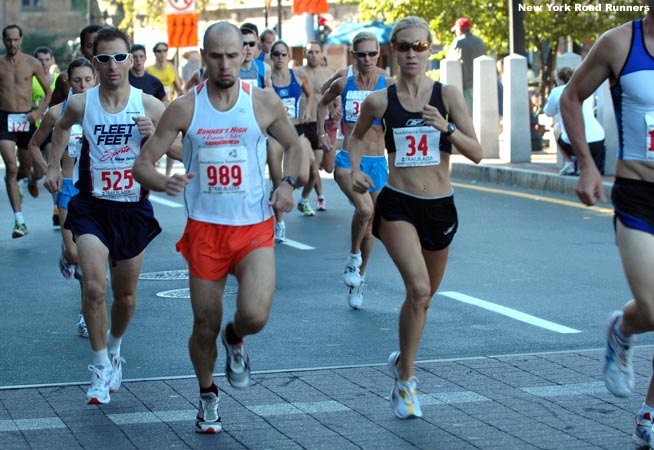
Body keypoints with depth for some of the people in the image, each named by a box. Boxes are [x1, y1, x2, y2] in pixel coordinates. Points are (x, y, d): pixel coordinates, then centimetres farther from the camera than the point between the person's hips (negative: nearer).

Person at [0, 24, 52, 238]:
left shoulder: (32, 63, 1)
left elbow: (48, 92, 8)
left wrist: (39, 112, -6)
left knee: (26, 168, 14)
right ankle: (19, 220, -17)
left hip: (25, 119, 2)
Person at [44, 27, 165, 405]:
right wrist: (54, 164, 14)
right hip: (92, 207, -1)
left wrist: (153, 135, -19)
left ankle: (114, 348, 42)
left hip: (133, 209, 1)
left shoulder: (149, 106, -8)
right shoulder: (81, 104, -6)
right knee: (94, 288, -18)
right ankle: (101, 367, -3)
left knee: (126, 295, 13)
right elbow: (63, 126, 19)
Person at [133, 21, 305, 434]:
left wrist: (288, 184, -3)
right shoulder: (185, 109, -3)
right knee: (205, 327, 6)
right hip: (205, 229, 1)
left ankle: (235, 339, 17)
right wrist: (165, 183, -24)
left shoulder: (264, 102, -2)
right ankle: (208, 397, 33)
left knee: (254, 316, -20)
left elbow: (292, 144, 16)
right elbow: (142, 164, -2)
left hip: (255, 229, 0)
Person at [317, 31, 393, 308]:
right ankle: (353, 256, -4)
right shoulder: (343, 84, 1)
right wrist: (321, 133, 15)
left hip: (376, 163, 1)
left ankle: (358, 279, 32)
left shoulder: (388, 86, -3)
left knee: (368, 226, 12)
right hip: (348, 160, -1)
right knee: (364, 208, -29)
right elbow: (323, 103, 21)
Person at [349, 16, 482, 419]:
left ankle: (403, 361, 43)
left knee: (424, 295, 16)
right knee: (418, 289, -21)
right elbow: (357, 136, 19)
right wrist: (355, 170, 2)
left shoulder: (448, 95, -3)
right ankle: (405, 382, -7)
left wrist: (446, 128, -22)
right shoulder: (380, 101, -2)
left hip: (440, 207, 2)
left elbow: (477, 154, -7)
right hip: (398, 205, -2)